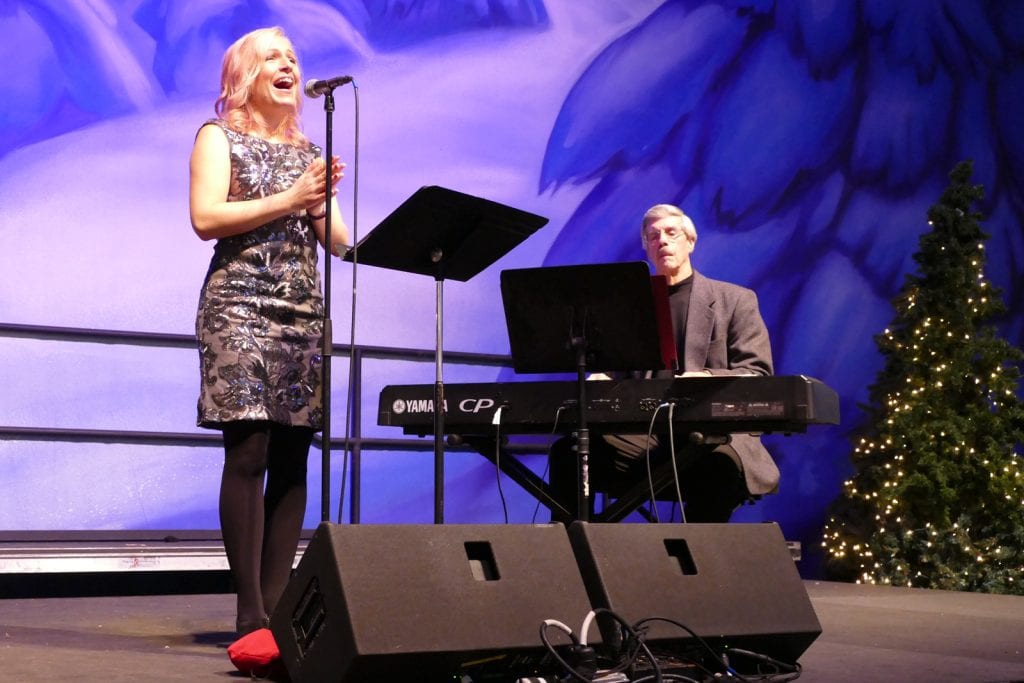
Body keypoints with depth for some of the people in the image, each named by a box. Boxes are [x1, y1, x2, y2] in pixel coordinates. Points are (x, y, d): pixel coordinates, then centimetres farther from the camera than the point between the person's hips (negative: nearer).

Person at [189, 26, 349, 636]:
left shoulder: (309, 151, 21)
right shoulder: (219, 136, 8)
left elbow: (339, 241, 16)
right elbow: (206, 218, -8)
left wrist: (321, 204, -5)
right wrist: (288, 199, -10)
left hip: (306, 312, 5)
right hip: (241, 306, -5)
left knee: (293, 459, -1)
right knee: (248, 452, -13)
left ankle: (279, 602, 0)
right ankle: (251, 611, -13)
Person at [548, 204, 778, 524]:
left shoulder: (735, 300, 11)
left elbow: (757, 375, 1)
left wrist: (708, 379, -20)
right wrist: (601, 382, -7)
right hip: (642, 434, 3)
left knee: (721, 462, -39)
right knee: (568, 452, -23)